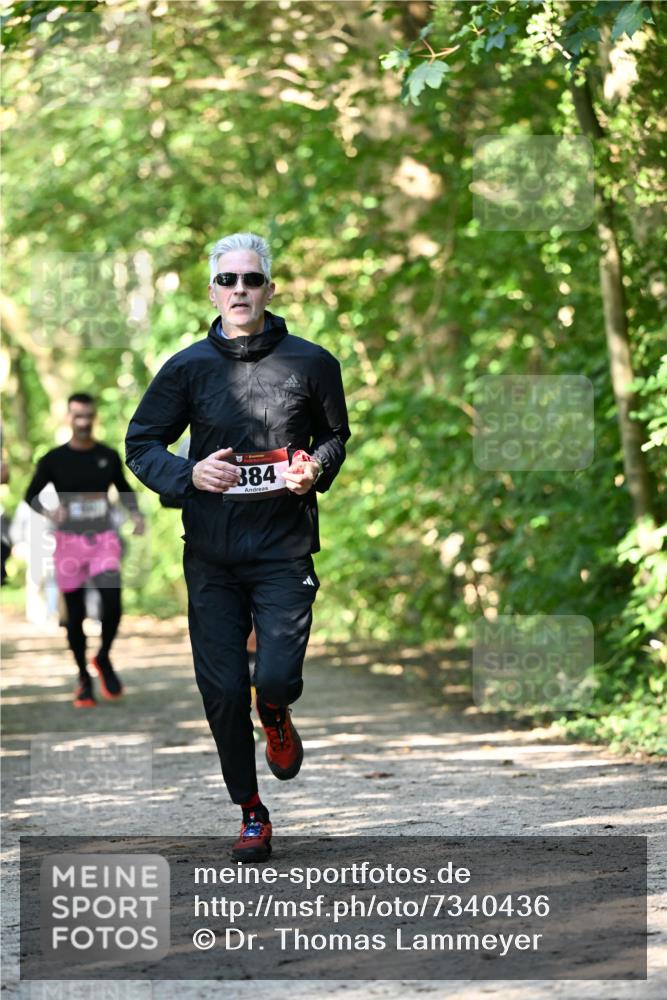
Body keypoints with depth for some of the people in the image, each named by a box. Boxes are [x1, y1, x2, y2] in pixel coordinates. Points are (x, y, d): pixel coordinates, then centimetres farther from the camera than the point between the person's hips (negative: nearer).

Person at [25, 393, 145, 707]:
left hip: (104, 539, 1)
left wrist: (135, 514, 1)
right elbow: (31, 495, 4)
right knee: (75, 615, 2)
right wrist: (48, 512, -16)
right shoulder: (53, 460, -2)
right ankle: (84, 679, 17)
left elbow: (125, 489, 19)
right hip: (70, 540, -1)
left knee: (112, 605, -17)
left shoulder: (108, 456, 5)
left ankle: (104, 658, 10)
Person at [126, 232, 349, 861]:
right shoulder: (188, 368, 1)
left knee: (276, 676, -16)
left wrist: (317, 467, -6)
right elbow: (140, 444, 7)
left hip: (285, 550, -1)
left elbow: (336, 434, 16)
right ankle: (251, 813, 21)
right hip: (212, 555, 1)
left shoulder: (311, 363, 1)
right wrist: (188, 474, -13)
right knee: (222, 691, 2)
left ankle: (276, 716, 24)